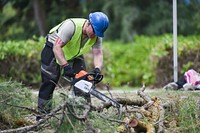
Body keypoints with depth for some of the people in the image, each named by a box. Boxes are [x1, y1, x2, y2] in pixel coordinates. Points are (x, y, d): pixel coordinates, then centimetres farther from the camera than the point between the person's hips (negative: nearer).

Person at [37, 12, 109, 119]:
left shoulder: (97, 36, -19)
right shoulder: (71, 26, -38)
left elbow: (98, 54, -22)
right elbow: (57, 47, -40)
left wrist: (97, 69, -42)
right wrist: (66, 66, -48)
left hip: (75, 53, 6)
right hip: (53, 49, -5)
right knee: (49, 81, -9)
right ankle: (42, 114, -6)